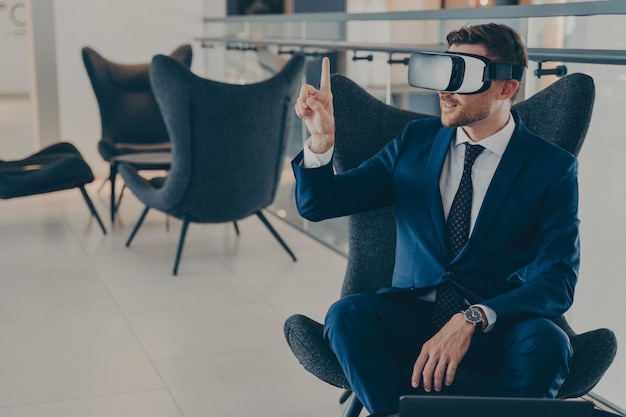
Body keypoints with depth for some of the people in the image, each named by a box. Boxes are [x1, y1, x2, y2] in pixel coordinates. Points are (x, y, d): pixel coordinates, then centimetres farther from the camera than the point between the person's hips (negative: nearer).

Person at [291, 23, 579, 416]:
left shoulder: (554, 168, -2)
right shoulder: (416, 141, 7)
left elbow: (557, 281, -11)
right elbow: (316, 205, 7)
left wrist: (472, 319, -28)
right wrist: (322, 139, -14)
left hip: (498, 329, -1)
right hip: (412, 315, 2)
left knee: (545, 342, -34)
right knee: (348, 315, -28)